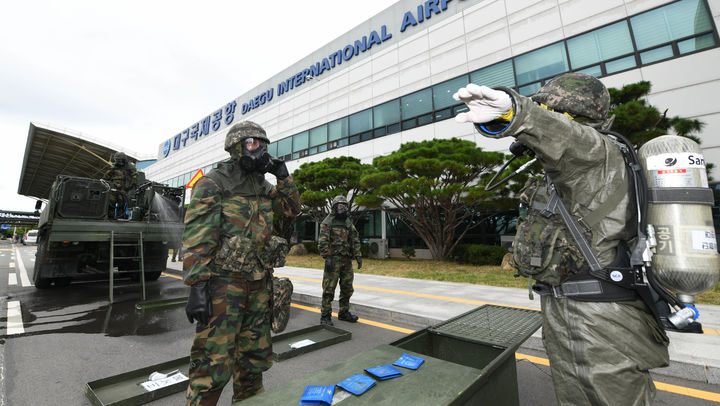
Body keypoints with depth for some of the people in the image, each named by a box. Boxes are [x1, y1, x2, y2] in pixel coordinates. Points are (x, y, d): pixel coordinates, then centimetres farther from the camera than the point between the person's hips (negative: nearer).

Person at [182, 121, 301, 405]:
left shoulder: (262, 185, 12)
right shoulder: (213, 184, -7)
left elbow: (292, 208, 18)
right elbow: (197, 238, -13)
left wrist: (284, 177, 4)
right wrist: (196, 287, -18)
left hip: (258, 284, 7)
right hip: (223, 283, -6)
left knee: (254, 356, 18)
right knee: (214, 363, -1)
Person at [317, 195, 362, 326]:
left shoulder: (349, 223, 15)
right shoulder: (327, 222, -4)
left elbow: (355, 240, 14)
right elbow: (322, 241, -11)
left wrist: (358, 256, 5)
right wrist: (327, 257, -19)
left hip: (347, 260, 6)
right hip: (333, 259, -6)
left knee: (347, 288, 11)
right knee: (329, 288, -4)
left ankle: (344, 313, 25)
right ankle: (325, 315, 7)